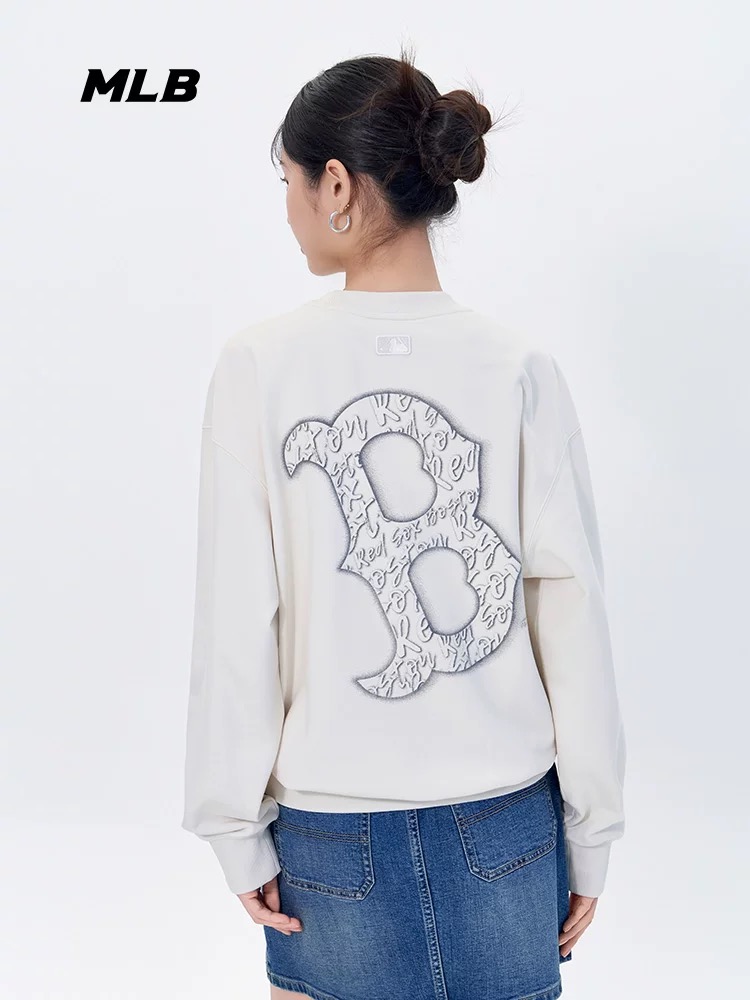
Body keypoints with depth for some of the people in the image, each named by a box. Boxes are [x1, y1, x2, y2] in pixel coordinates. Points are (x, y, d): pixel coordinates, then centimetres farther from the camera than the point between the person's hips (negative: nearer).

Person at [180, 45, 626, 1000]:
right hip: (507, 821, 1)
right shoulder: (522, 369, -8)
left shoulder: (258, 366, -11)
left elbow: (236, 626, -9)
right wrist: (592, 832, 5)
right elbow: (572, 617, -6)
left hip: (330, 828, -1)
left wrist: (236, 831, 2)